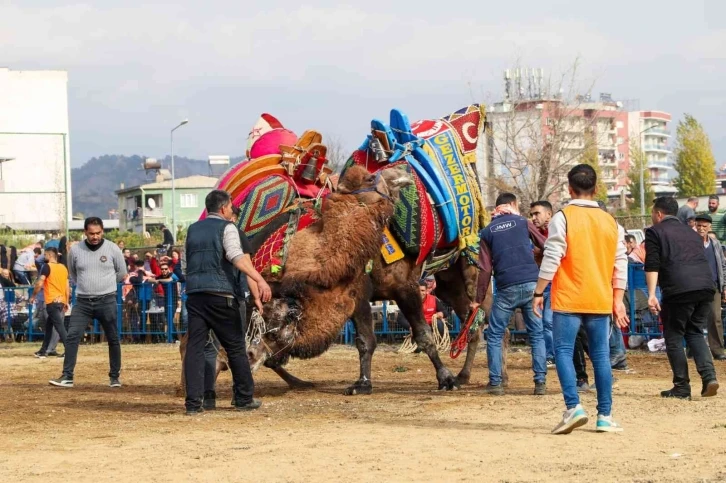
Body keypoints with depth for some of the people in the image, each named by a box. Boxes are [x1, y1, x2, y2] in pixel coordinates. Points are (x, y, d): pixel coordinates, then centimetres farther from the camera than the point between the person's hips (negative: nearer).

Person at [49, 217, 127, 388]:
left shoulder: (112, 249, -5)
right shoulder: (75, 250, -1)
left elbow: (121, 273, 9)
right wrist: (86, 285, 12)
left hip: (106, 301, -1)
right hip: (82, 301, 1)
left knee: (113, 339, 5)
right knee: (72, 336, -10)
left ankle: (114, 377, 17)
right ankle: (67, 377, -9)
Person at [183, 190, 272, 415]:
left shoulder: (193, 230, 18)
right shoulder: (227, 228, 0)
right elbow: (237, 257, -18)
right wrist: (260, 280, -29)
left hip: (194, 294, 5)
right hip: (220, 295, -5)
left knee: (195, 347, 0)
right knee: (235, 347, 6)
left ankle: (193, 403, -7)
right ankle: (244, 399, 13)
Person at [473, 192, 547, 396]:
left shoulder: (487, 232, 10)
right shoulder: (523, 222, 10)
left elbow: (485, 269, 4)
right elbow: (545, 246, 12)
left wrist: (479, 299, 8)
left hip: (506, 289, 0)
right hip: (531, 284, 0)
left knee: (494, 335, 13)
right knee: (537, 334, 8)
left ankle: (495, 382, 8)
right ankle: (540, 382, 0)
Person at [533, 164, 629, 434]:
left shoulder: (563, 218, -6)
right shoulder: (611, 222, 8)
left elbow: (551, 259, -10)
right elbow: (620, 265, 9)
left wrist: (538, 293, -3)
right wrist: (618, 300, 14)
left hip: (568, 300, -4)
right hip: (600, 301, 4)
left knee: (564, 351, -1)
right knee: (601, 356, 8)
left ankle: (573, 407, -16)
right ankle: (605, 416, 8)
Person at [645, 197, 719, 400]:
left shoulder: (655, 232, 9)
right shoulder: (692, 233, 28)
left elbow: (652, 265, -2)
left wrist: (651, 295, -8)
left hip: (679, 289, -6)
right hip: (706, 286, 6)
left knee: (673, 336, 6)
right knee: (695, 333, 17)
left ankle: (682, 387, 5)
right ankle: (709, 376, -3)